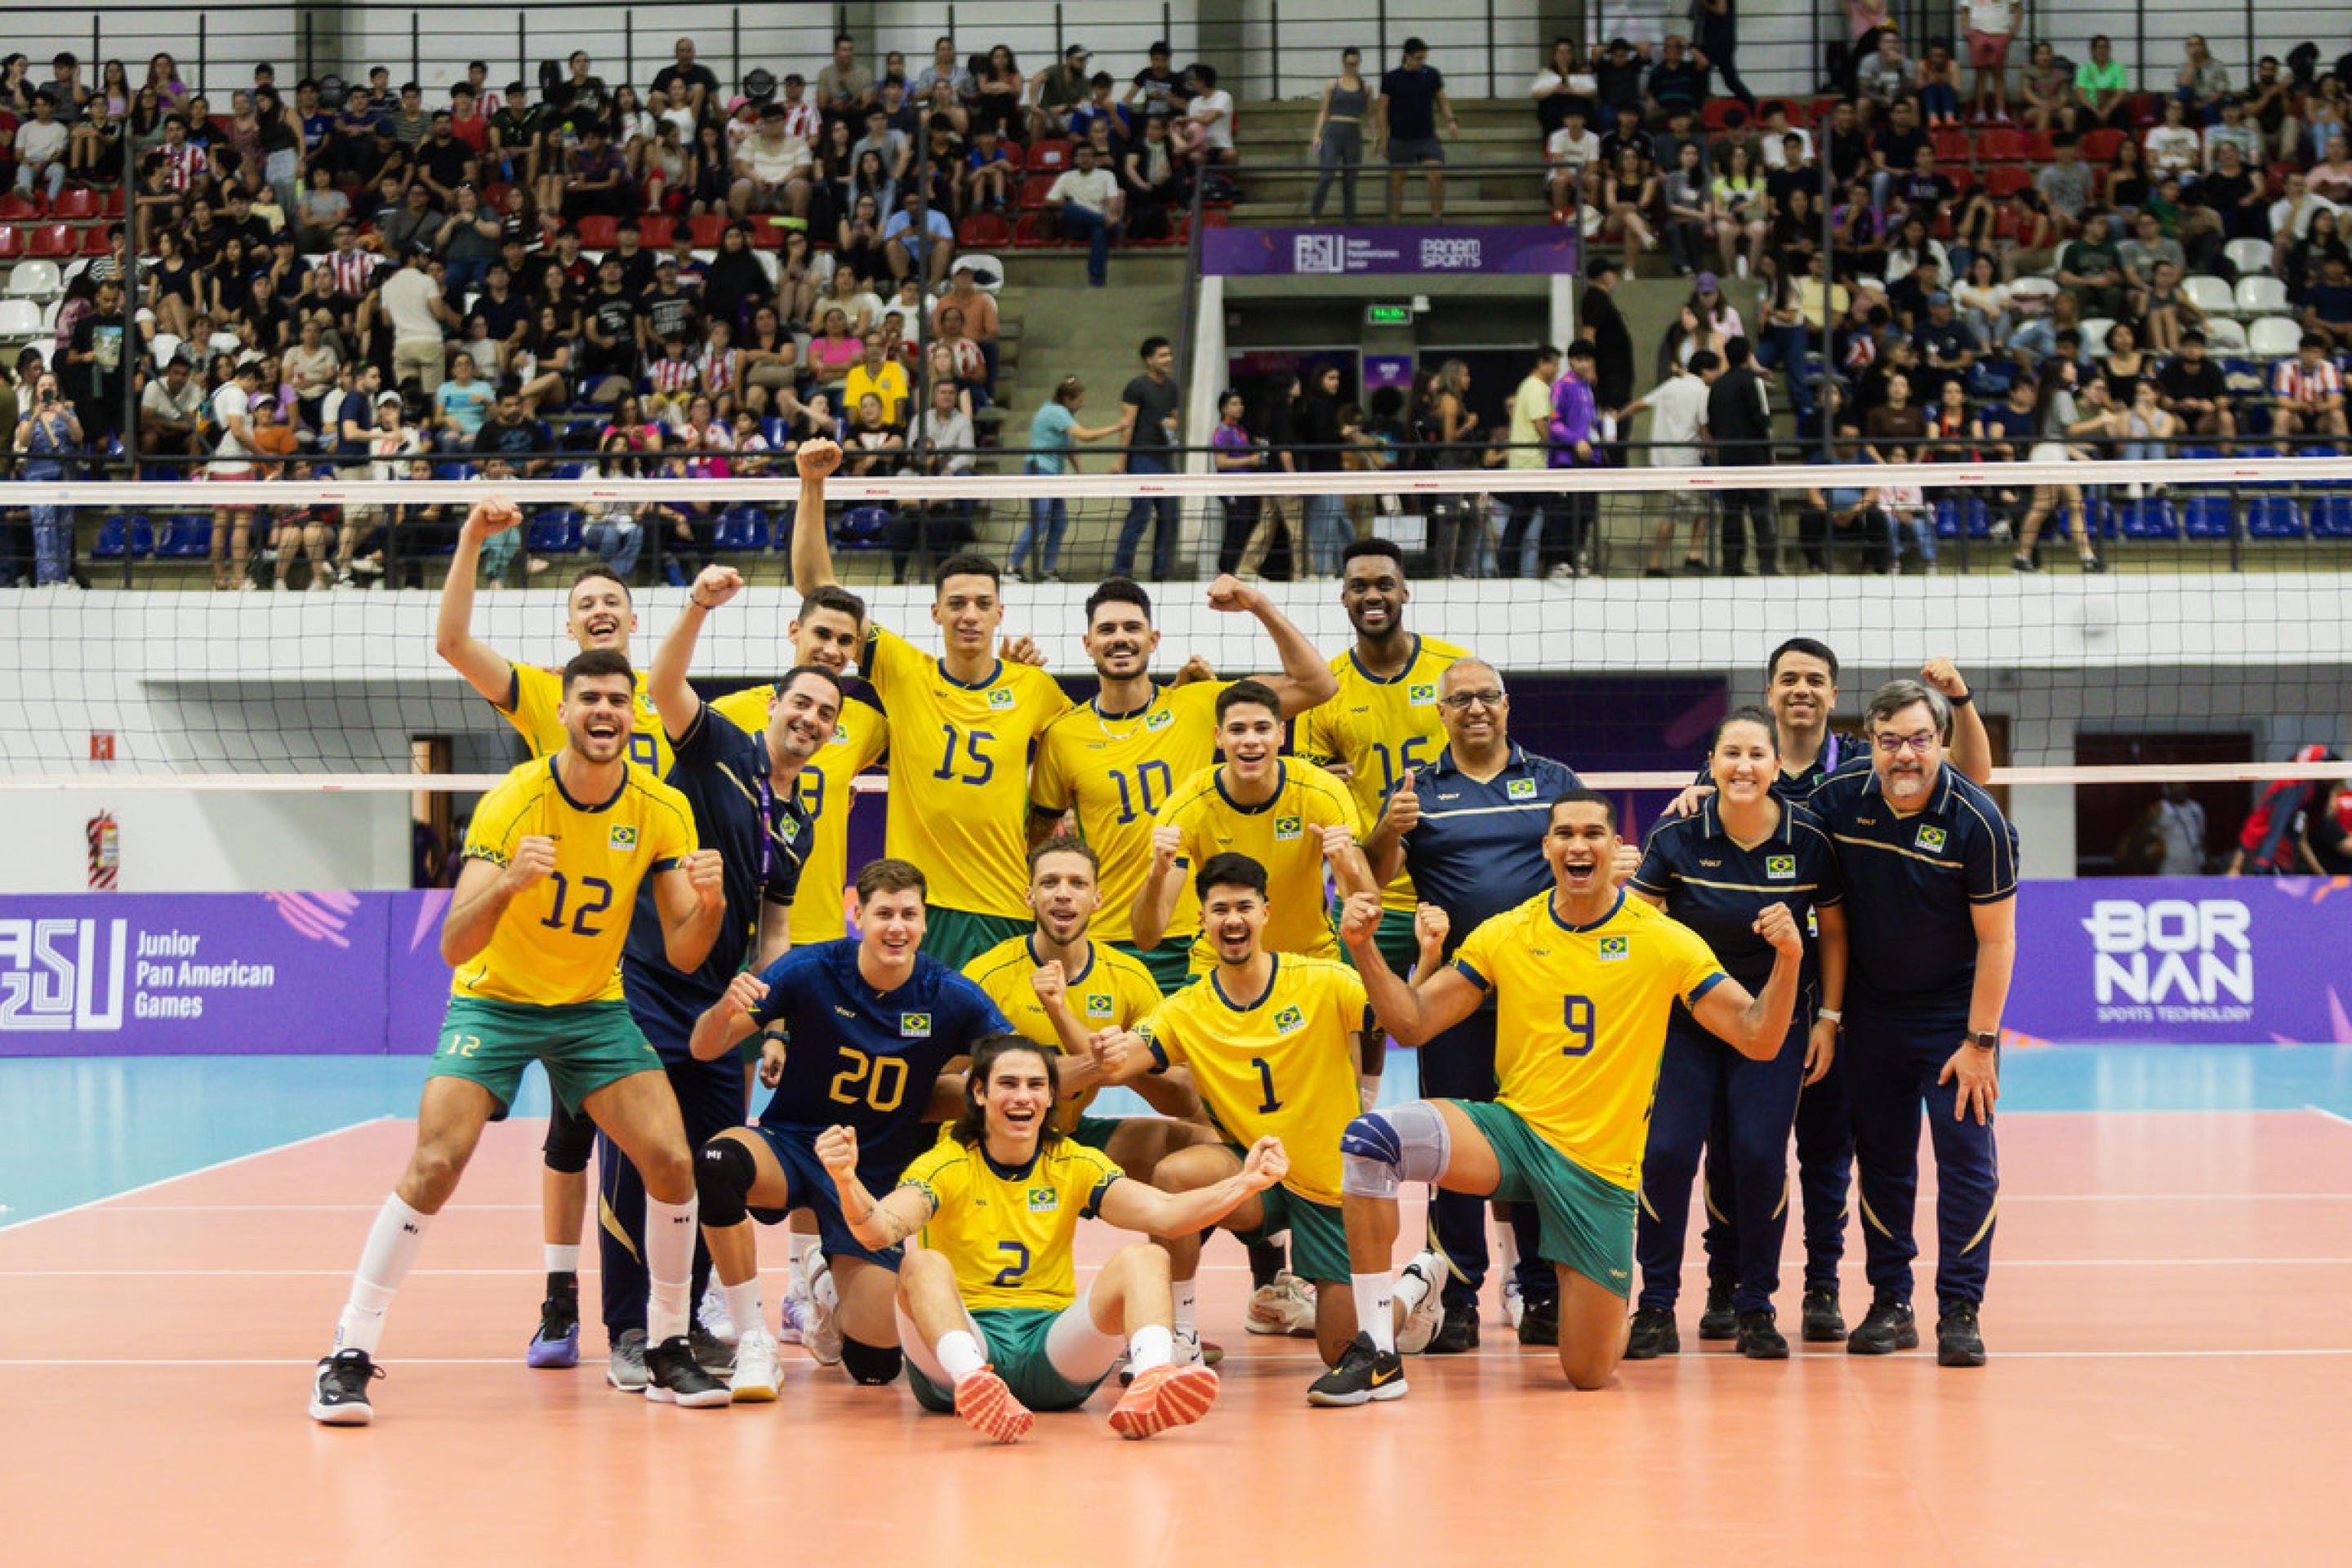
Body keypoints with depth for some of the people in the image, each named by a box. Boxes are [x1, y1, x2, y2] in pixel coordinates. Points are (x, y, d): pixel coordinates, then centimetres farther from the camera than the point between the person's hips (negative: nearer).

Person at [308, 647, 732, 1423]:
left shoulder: (663, 810, -9)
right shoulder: (512, 801, -19)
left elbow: (682, 953, -8)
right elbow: (454, 946, -26)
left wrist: (709, 905, -30)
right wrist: (506, 881, -45)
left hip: (594, 1008, 3)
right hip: (494, 1000, -3)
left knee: (671, 1162, -13)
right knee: (435, 1164, -20)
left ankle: (668, 1352, 6)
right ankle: (349, 1356, -9)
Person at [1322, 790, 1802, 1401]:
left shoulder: (1664, 941, -4)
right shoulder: (1505, 935, 2)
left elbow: (1758, 1038, -6)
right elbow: (1412, 1024, 3)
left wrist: (1788, 961, -24)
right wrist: (1365, 949, -12)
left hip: (1599, 1167, -1)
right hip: (1510, 1129, 1)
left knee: (1589, 1374, -2)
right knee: (1370, 1136, -28)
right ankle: (1376, 1354, -19)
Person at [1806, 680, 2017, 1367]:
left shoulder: (1977, 820, -18)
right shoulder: (1838, 800, -8)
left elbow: (1996, 940, -14)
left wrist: (1979, 1042, -15)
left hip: (1955, 1013, -3)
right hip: (1871, 1011, 3)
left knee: (1966, 1155, -6)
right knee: (1881, 1158, 7)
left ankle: (1960, 1310, 1)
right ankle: (1890, 1303, 16)